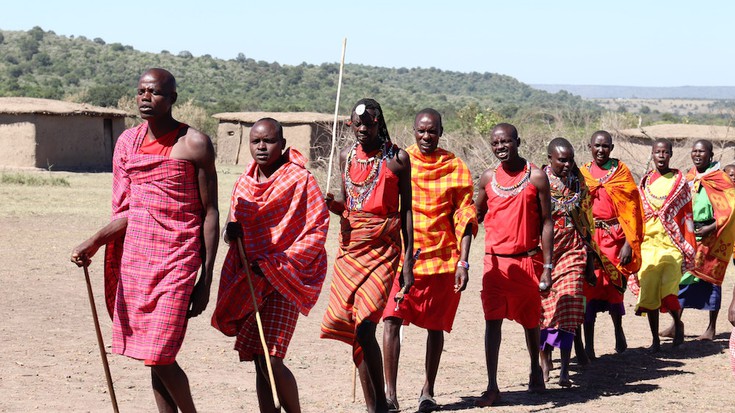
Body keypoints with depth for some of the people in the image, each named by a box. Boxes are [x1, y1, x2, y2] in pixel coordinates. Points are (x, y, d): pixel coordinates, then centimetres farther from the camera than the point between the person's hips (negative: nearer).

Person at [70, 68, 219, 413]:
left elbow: (210, 213, -5)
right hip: (134, 258, 6)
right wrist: (94, 242, -9)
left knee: (159, 357, -10)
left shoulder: (194, 144, -6)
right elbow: (128, 211, 8)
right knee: (150, 357, 9)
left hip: (176, 262, -5)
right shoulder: (128, 142, 9)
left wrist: (206, 280, -8)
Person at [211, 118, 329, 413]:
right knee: (259, 361, 6)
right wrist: (231, 231, -5)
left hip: (284, 279, -6)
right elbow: (234, 225, 21)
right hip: (249, 282, 6)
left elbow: (318, 230, -11)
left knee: (270, 360, -14)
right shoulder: (245, 182, 10)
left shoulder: (299, 179, -9)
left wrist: (275, 264, -16)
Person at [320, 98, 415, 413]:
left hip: (383, 247, -5)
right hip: (350, 244, 5)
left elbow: (406, 209, 1)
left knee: (364, 327, -16)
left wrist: (408, 260, -4)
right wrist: (336, 207, -3)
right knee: (355, 329, 3)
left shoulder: (397, 158, 0)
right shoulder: (347, 156, 12)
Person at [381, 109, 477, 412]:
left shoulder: (456, 169, 2)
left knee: (436, 325, 8)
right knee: (391, 319, -13)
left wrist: (462, 262, -7)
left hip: (441, 258, 0)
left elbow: (465, 217, 1)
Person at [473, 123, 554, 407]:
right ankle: (492, 387, -6)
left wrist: (547, 267, -7)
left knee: (530, 319, 13)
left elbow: (546, 222, -3)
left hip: (527, 260, -1)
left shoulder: (536, 177, -4)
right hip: (496, 260, 2)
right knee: (492, 320, -7)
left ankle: (535, 369, 38)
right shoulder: (488, 178, 4)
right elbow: (477, 215, 17)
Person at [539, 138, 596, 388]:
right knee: (544, 306, 3)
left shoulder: (578, 183, 7)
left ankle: (564, 369, -8)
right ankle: (545, 358, 23)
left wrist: (590, 262, 14)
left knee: (568, 307, -8)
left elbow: (586, 221, 14)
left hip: (572, 251, 2)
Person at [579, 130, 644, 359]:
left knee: (614, 286, 4)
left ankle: (618, 330, 32)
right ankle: (588, 344, 0)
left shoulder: (621, 171, 1)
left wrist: (629, 243, -10)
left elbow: (631, 208, -2)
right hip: (589, 237, 1)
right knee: (590, 288, -3)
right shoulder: (582, 172, 7)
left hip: (614, 237, -1)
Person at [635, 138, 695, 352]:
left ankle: (678, 322, 17)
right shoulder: (645, 181, 12)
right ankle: (655, 339, 12)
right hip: (648, 243, 3)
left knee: (668, 292, -14)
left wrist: (689, 246, -2)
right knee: (649, 292, 0)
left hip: (672, 244, -3)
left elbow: (687, 215, 4)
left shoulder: (680, 181, 5)